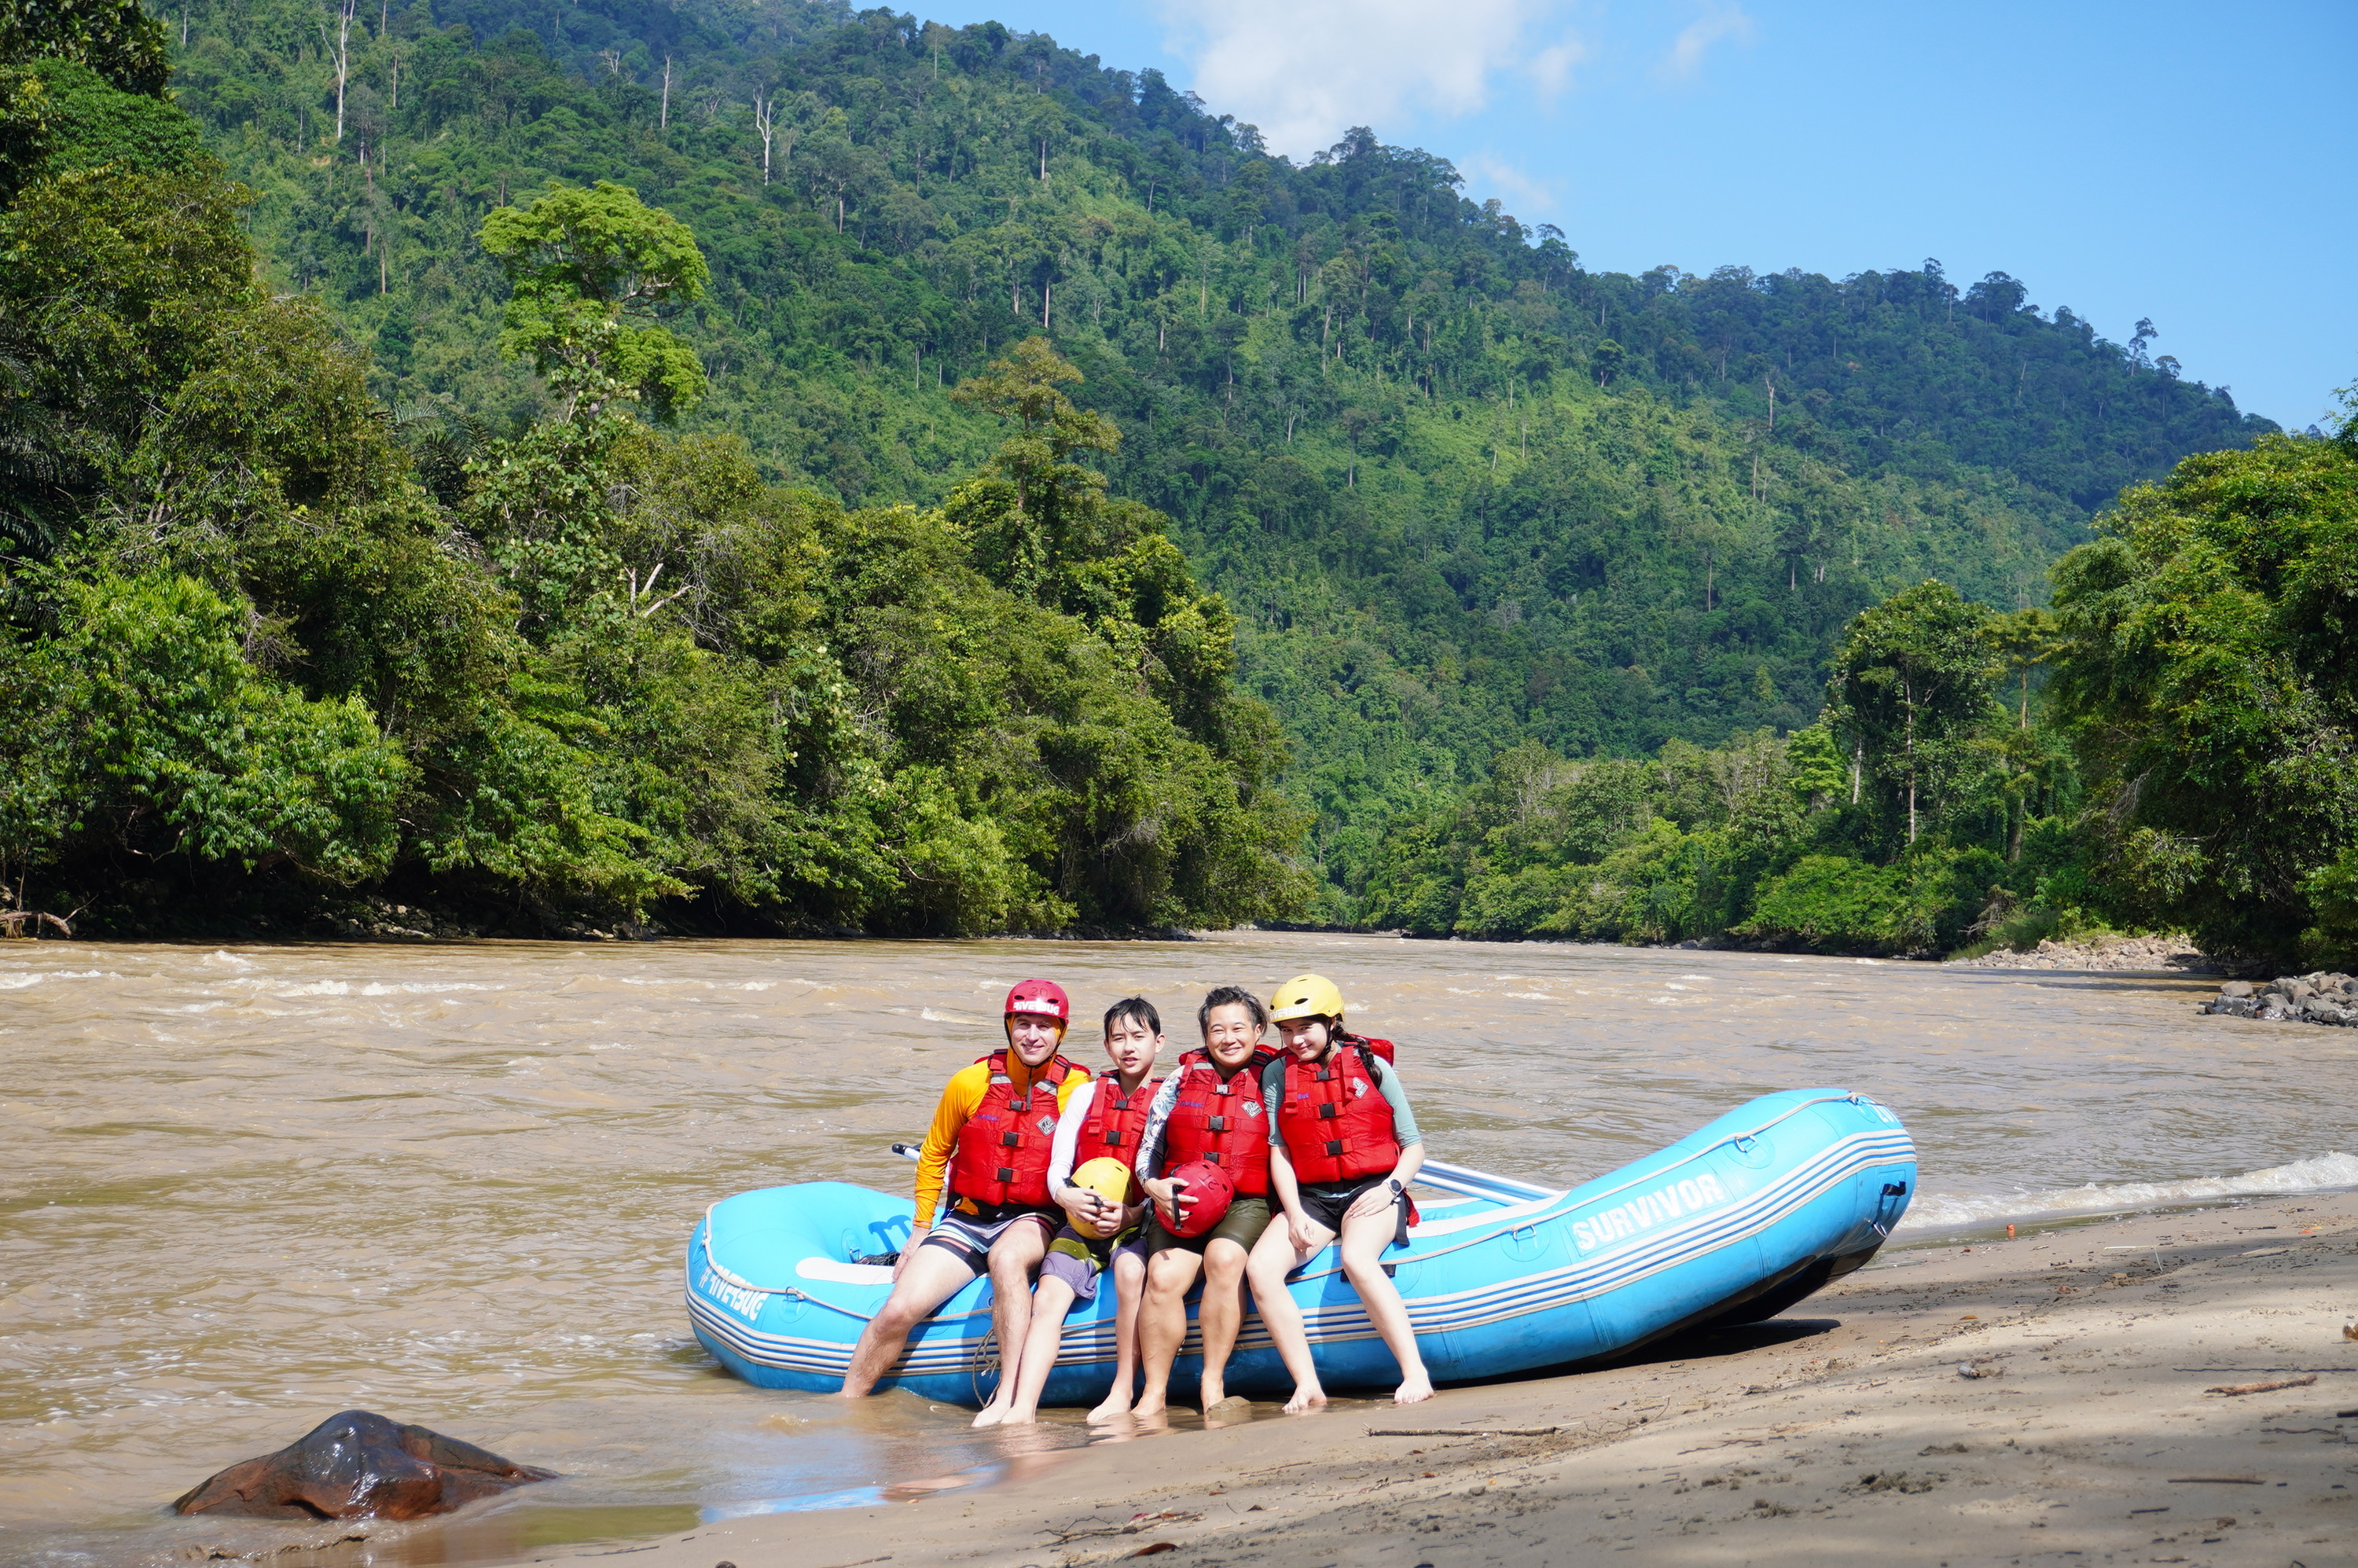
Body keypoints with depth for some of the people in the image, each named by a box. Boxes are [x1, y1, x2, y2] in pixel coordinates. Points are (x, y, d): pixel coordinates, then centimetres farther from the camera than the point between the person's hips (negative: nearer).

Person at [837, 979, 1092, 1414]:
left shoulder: (1077, 1089, -5)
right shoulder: (971, 1082, 0)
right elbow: (934, 1154, 14)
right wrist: (921, 1229, 13)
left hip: (1035, 1219, -2)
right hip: (967, 1217, 2)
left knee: (1006, 1257, -39)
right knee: (900, 1309, -18)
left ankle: (1010, 1399, -41)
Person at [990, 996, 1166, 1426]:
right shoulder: (1087, 1096, 15)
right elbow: (1056, 1168, 10)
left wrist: (1131, 1214, -18)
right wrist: (1068, 1196, -13)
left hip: (1138, 1224, -3)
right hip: (1081, 1221, 3)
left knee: (1131, 1269, -35)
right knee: (1048, 1297, -21)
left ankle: (1122, 1395, -28)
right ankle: (1023, 1409, -32)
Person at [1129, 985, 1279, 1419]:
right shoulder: (1181, 1082, 15)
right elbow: (1148, 1152, 13)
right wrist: (1155, 1187, -7)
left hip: (1246, 1204, -2)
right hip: (1179, 1205, 2)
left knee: (1224, 1257, -34)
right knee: (1163, 1276, -26)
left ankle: (1213, 1383, -25)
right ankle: (1154, 1394, -18)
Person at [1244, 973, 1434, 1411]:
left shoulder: (1372, 1066, 4)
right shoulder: (1277, 1075, 10)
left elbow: (1413, 1145, 6)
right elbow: (1279, 1152, 5)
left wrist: (1391, 1188, -12)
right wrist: (1294, 1213, -9)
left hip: (1373, 1191, -3)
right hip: (1311, 1197, 3)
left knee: (1356, 1259, -36)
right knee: (1260, 1268, -24)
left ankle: (1416, 1373, -35)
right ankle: (1307, 1385, -23)